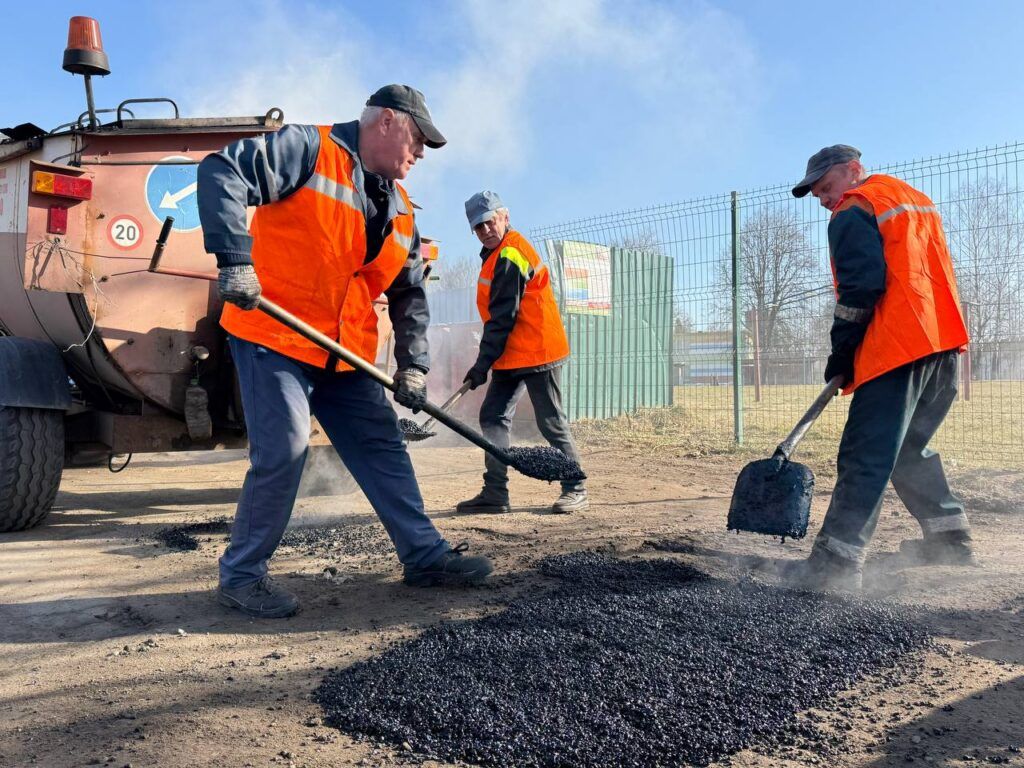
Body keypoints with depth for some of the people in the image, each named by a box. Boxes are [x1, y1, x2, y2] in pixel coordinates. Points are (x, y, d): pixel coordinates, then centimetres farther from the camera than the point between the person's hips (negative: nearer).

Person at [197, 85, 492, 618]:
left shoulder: (400, 210, 15)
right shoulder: (311, 149, -6)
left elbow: (409, 294, 18)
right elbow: (221, 172, -17)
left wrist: (413, 363, 6)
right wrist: (235, 259, -27)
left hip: (347, 354, 7)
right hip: (273, 336, -7)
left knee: (382, 447, 8)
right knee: (283, 450, -14)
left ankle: (425, 555, 19)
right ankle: (241, 575, 6)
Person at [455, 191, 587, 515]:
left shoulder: (509, 256, -16)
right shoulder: (497, 254, 16)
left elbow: (502, 318, -19)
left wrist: (482, 364, -17)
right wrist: (488, 361, 16)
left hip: (536, 352, -10)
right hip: (513, 355, 10)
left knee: (551, 422, -2)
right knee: (493, 416, 6)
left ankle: (576, 490, 11)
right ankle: (495, 493, 8)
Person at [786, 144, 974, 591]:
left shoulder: (853, 213, -3)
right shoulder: (918, 201, 24)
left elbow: (860, 289, -14)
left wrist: (841, 352, -6)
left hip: (896, 350, -9)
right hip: (945, 344, 9)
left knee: (865, 458, -12)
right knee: (909, 449, 21)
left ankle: (836, 563, -14)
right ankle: (949, 538, 25)